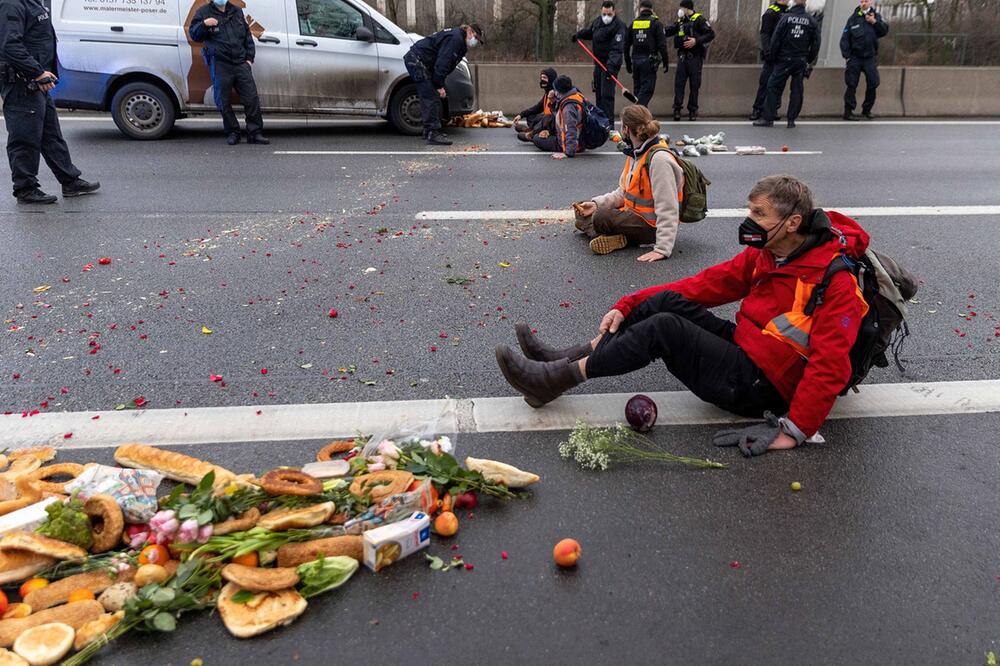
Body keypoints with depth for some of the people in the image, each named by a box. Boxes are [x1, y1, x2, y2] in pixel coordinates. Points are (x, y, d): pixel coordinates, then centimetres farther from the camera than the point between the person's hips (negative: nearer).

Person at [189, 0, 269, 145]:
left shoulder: (237, 12, 17)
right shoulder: (204, 12, 7)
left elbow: (247, 36, 19)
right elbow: (193, 34, 4)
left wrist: (249, 58, 10)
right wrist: (204, 24, -16)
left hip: (241, 63, 2)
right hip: (220, 66, -2)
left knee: (252, 99, -3)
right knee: (224, 102, 2)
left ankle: (255, 133, 3)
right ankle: (232, 133, 13)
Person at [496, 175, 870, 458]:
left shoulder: (835, 281, -19)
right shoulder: (765, 253, 5)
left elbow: (830, 366, -24)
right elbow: (707, 285, 5)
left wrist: (795, 431, -30)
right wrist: (626, 307, -1)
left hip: (760, 387, -8)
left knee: (665, 327, -23)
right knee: (667, 302, -8)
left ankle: (560, 377, -18)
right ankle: (569, 359, -10)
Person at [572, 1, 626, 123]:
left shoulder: (619, 26, -18)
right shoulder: (597, 21, 6)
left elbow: (617, 48, -29)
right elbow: (589, 31, 31)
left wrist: (611, 65, -40)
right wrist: (578, 35, 17)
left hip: (610, 63, -8)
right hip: (598, 61, 8)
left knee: (606, 94, -14)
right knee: (598, 91, 14)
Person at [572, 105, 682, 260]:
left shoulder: (659, 158, -23)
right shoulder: (635, 153, 7)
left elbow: (668, 209, -27)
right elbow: (623, 192, 9)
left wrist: (663, 249, -31)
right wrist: (596, 204, -7)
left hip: (651, 223, -10)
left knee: (602, 218, -32)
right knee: (583, 211, 9)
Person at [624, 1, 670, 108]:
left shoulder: (633, 23, 9)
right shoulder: (656, 23, -3)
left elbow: (626, 45, 13)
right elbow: (662, 45, -8)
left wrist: (628, 63, 21)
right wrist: (666, 63, -1)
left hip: (635, 61, 5)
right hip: (649, 61, -4)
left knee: (638, 89, 14)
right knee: (646, 90, -6)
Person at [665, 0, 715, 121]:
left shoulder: (699, 20, -6)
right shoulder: (680, 21, 13)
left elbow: (711, 34, -12)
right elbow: (668, 32, 17)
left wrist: (696, 41, -20)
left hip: (695, 57, -5)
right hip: (682, 56, 5)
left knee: (694, 85, 2)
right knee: (679, 83, 0)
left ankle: (692, 110, 8)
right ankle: (677, 109, 4)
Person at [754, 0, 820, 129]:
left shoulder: (785, 18, -7)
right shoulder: (812, 22, 1)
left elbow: (775, 40, -8)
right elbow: (816, 44, 3)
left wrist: (774, 57, 5)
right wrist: (809, 61, 14)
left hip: (784, 60, -2)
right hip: (801, 62, 3)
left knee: (774, 87, 2)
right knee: (797, 90, 7)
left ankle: (768, 118, -1)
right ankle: (791, 119, 7)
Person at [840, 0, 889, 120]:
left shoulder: (876, 16, 7)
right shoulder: (853, 18, 2)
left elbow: (885, 30, -6)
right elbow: (845, 38, 0)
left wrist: (875, 22, -20)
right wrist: (846, 54, -8)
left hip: (870, 57, 2)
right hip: (855, 57, -2)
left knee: (873, 83, 1)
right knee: (851, 85, -4)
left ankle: (867, 109, 15)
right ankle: (848, 111, 0)